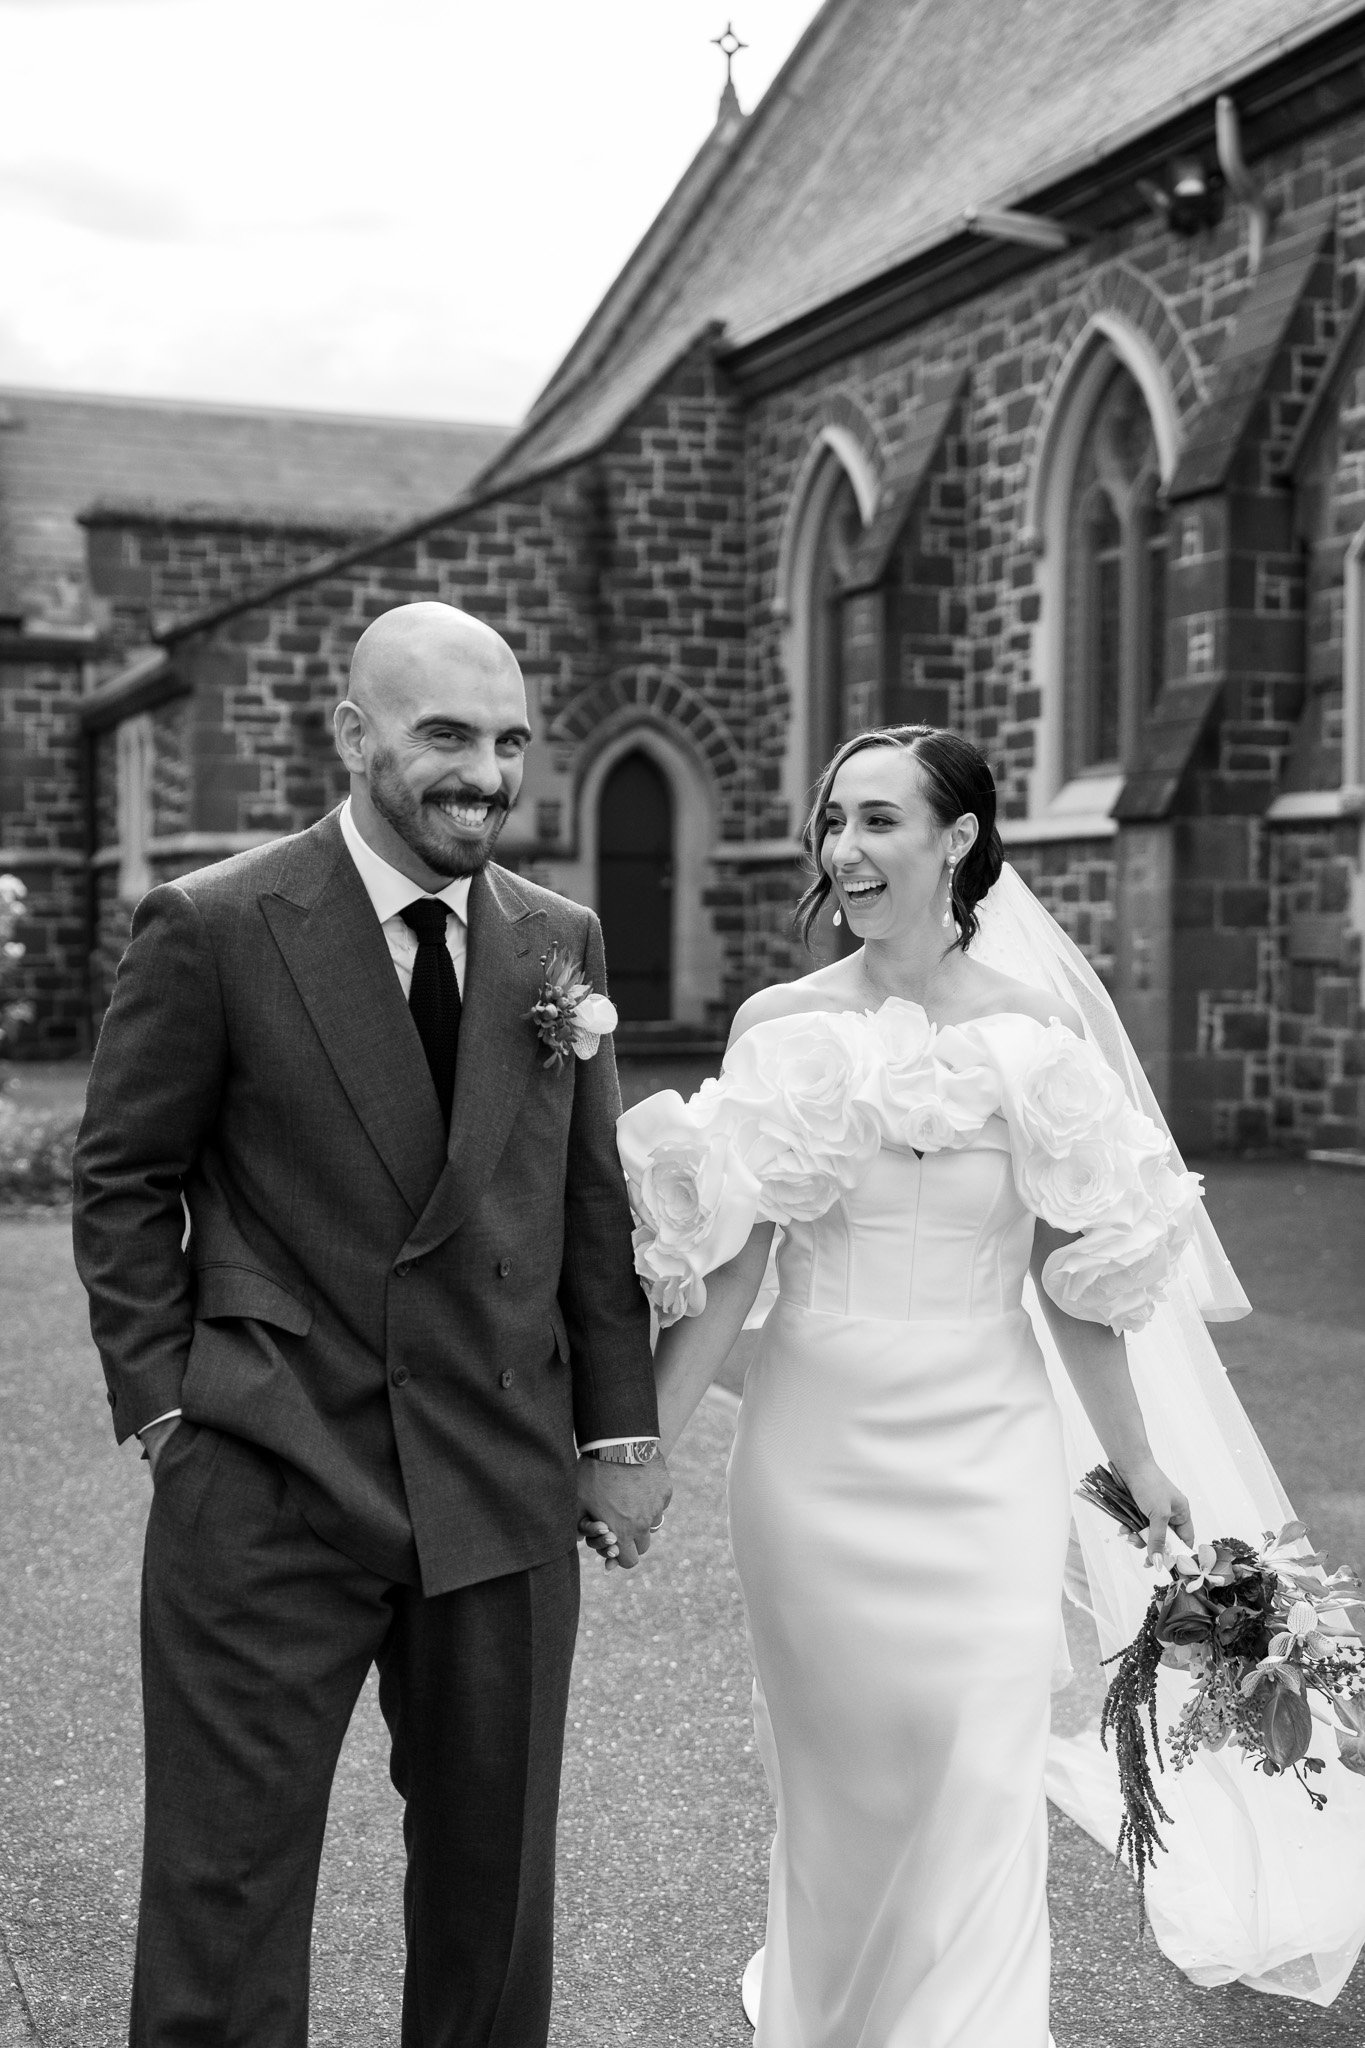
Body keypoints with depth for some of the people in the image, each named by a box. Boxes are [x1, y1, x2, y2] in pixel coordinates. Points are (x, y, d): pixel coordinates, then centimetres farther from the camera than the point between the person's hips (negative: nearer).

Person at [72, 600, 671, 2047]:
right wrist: (164, 1404, -6)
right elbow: (122, 1180, -1)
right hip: (268, 1490, -4)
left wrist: (622, 1427, 6)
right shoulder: (210, 927, -6)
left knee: (493, 1879, 17)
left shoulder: (558, 939, 7)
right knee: (227, 1888, 7)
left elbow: (593, 1202, 9)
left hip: (503, 1492, 4)